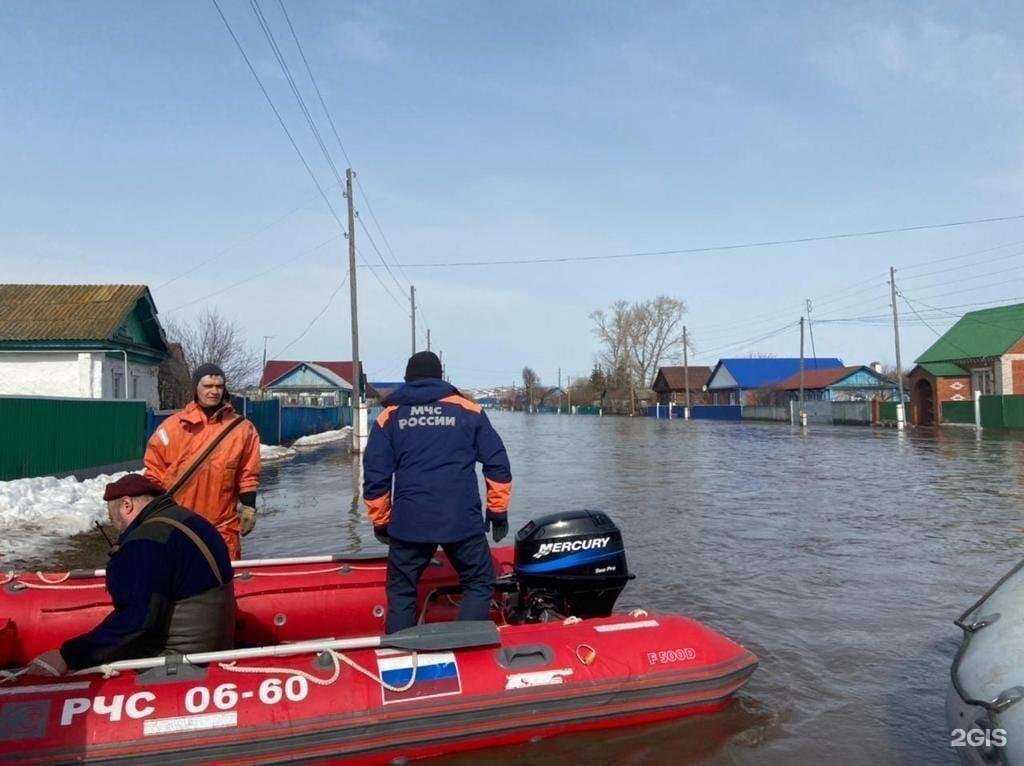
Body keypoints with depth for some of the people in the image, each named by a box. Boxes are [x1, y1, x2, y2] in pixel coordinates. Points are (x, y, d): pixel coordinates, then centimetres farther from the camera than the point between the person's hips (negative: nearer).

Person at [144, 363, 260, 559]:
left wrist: (248, 507, 2)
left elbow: (248, 474, 6)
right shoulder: (174, 425, 0)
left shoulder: (242, 428, 2)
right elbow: (154, 468, 7)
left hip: (222, 524, 0)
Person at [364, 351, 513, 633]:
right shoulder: (469, 410, 7)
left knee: (401, 592, 16)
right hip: (463, 522, 0)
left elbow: (375, 476, 6)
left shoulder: (389, 417, 8)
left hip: (408, 524, 1)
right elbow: (498, 465, 5)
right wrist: (498, 512, 13)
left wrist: (381, 522, 16)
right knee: (478, 585, 15)